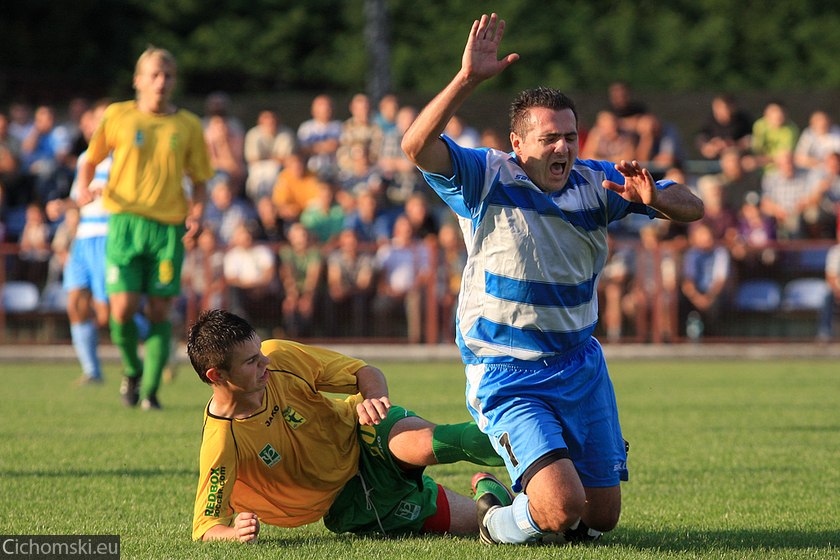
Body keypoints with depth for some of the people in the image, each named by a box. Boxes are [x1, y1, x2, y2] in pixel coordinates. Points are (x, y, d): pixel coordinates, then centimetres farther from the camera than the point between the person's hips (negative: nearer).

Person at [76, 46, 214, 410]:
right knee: (123, 308, -11)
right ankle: (132, 370, 16)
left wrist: (196, 212, -4)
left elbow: (199, 179, 14)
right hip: (125, 221, -1)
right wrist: (84, 188, -5)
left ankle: (150, 390, 7)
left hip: (168, 227, 1)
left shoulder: (188, 126, 7)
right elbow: (91, 160, 15)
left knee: (159, 311, -2)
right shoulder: (118, 116, 5)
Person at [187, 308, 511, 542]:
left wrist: (374, 399, -30)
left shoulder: (280, 358, -16)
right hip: (348, 508, -2)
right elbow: (205, 527, -22)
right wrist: (234, 533, -46)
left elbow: (366, 373, -6)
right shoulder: (221, 442, -27)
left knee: (420, 445, -35)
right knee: (478, 523, -15)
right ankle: (487, 493, 16)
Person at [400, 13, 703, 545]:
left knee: (602, 515, 11)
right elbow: (418, 146, -29)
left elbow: (692, 208, 2)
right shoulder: (486, 177, -11)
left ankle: (514, 483, 40)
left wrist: (652, 198, -21)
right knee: (563, 508, -22)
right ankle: (500, 523, 12)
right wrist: (468, 79, -38)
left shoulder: (598, 182, 1)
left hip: (581, 366, 6)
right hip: (505, 376, -6)